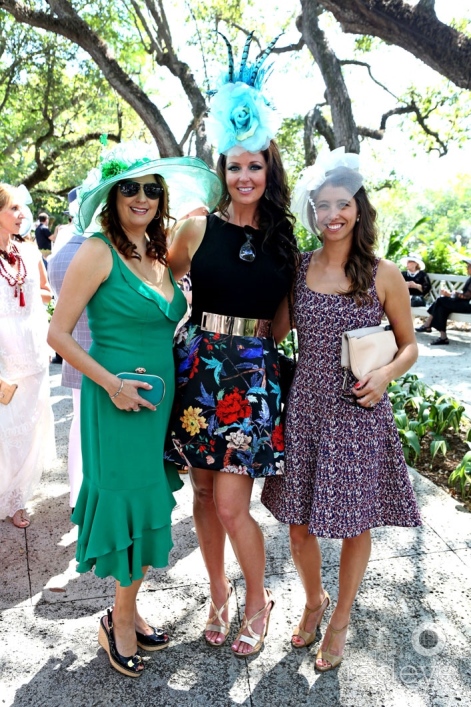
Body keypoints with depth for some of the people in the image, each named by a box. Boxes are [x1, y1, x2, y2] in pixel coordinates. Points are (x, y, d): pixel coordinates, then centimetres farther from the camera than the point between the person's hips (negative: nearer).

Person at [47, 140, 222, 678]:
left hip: (160, 398, 7)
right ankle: (121, 620, 27)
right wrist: (112, 382, -17)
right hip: (118, 399, -7)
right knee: (131, 504, 2)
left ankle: (126, 613, 34)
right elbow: (58, 334, -12)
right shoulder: (98, 252, -10)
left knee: (150, 506, 14)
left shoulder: (158, 255, 11)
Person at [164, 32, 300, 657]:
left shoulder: (283, 238, 5)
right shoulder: (198, 229, 1)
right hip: (200, 369, 1)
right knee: (203, 493, 10)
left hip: (254, 376, -1)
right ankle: (219, 592, 34)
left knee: (230, 504, -3)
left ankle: (257, 601, 24)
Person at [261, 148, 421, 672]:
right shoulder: (298, 268, 2)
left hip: (359, 415, -2)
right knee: (299, 522, 12)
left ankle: (340, 622, 38)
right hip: (304, 411, 2)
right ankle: (314, 601, 43)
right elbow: (275, 330, 11)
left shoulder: (384, 275, -4)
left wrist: (385, 374, -14)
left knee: (355, 523, 11)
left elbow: (409, 345, 4)